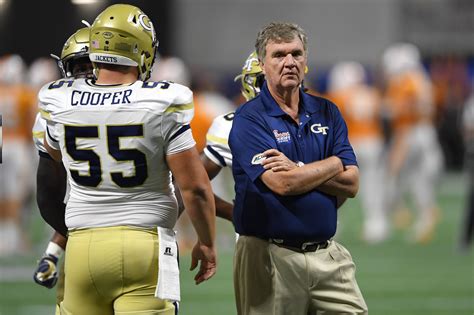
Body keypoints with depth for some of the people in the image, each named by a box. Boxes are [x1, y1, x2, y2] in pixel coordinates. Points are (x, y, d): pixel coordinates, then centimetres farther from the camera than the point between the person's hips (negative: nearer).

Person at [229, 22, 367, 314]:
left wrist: (297, 169, -11)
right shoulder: (249, 119, -5)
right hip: (271, 255, -4)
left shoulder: (327, 113, 10)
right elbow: (281, 184, -18)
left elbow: (351, 184, 1)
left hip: (328, 255, 4)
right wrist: (332, 164, -4)